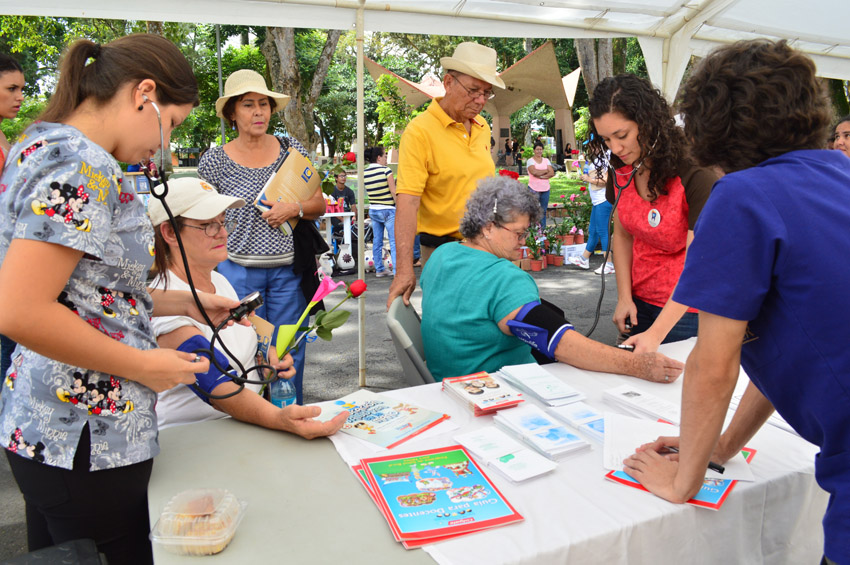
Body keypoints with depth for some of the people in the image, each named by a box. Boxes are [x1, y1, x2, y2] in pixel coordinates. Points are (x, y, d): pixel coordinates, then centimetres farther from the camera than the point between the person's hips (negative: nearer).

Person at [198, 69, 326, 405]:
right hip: (238, 270, -1)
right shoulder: (214, 161, 1)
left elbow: (319, 205, 9)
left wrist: (294, 209, -11)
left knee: (290, 356, 7)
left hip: (287, 269, 1)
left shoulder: (292, 150, 5)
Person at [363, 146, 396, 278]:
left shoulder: (364, 173, 4)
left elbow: (369, 191, 12)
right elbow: (393, 192, -10)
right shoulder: (386, 170, -12)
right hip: (388, 210, -6)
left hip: (373, 210, 6)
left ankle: (379, 269, 18)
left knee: (377, 241, 12)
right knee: (394, 241, -3)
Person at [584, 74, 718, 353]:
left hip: (684, 309, -5)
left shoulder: (695, 175, -22)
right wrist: (625, 297, -3)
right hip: (640, 303, 5)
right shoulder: (622, 170, -2)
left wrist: (656, 334, -31)